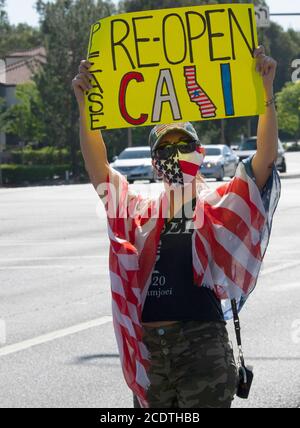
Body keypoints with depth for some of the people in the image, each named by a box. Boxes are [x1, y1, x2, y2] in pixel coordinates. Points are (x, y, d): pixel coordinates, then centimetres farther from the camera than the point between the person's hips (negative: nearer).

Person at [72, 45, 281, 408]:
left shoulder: (220, 207, 4)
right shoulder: (141, 212, 12)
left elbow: (266, 156, -8)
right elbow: (97, 168, 2)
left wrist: (266, 91, -19)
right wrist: (86, 106, -10)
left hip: (202, 341, -4)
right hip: (147, 346, 4)